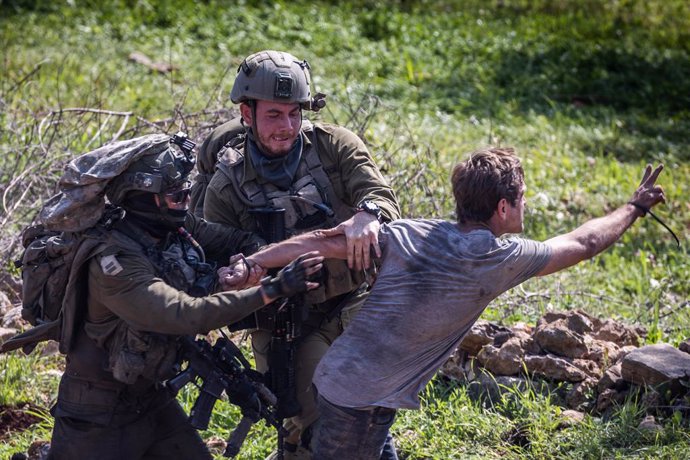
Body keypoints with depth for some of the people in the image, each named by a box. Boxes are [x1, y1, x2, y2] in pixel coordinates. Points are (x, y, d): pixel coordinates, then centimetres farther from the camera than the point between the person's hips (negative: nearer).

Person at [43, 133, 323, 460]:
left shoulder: (176, 228, -5)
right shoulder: (114, 262, -27)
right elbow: (188, 315, -34)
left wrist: (248, 263, -21)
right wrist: (272, 290, -35)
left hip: (151, 396, 7)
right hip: (98, 411, -7)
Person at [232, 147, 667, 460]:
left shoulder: (410, 234, -3)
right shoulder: (502, 259, -13)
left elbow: (326, 243, -10)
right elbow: (583, 243, 1)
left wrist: (251, 264, -6)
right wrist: (635, 207, 17)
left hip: (337, 376, 6)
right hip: (367, 401, -6)